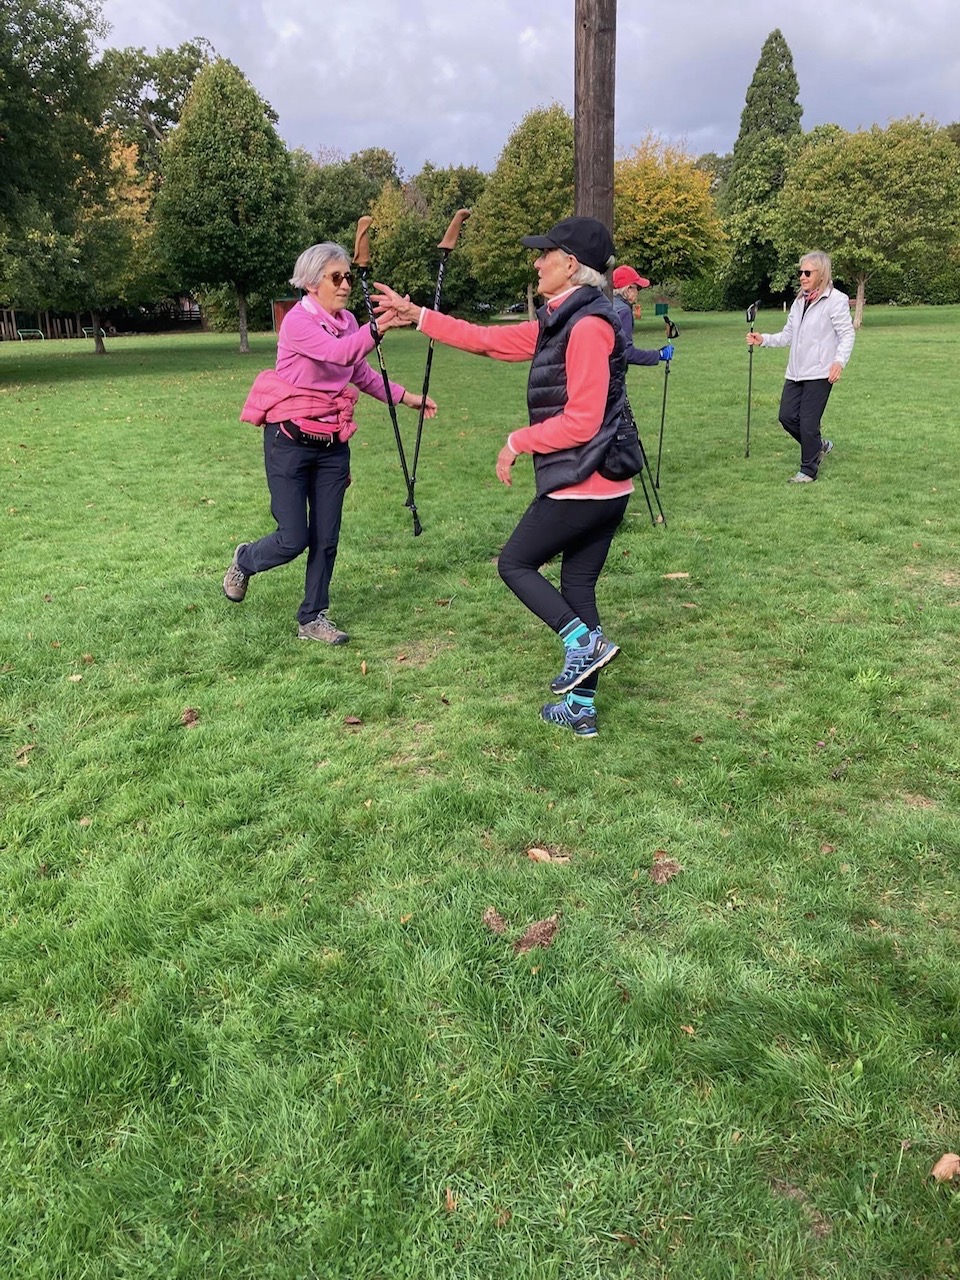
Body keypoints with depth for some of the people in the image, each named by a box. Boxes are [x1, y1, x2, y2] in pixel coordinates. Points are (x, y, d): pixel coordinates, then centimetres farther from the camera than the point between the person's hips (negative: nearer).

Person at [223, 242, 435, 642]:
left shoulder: (348, 322, 6)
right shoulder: (297, 322, -16)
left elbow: (362, 374, 20)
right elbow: (339, 353, -35)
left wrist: (404, 396, 11)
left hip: (332, 445, 6)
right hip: (290, 442, -6)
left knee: (326, 538, 7)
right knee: (294, 539, -4)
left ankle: (312, 618, 21)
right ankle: (244, 561, 30)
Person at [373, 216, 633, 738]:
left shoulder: (589, 326, -15)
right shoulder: (560, 321, 14)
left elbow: (581, 421, -20)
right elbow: (488, 340, 19)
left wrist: (518, 442, -8)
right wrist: (416, 316, 20)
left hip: (579, 484, -9)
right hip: (606, 486, 9)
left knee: (515, 563, 6)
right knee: (577, 583, 12)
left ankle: (584, 640, -1)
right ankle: (581, 709, 18)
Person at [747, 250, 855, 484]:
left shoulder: (836, 300, -7)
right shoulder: (799, 301, 15)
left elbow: (847, 334, -9)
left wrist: (839, 361, -25)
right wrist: (763, 340, 1)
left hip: (819, 374, -7)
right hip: (796, 372, 7)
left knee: (808, 423, -5)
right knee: (787, 417, 6)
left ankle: (808, 470, 11)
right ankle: (818, 446, 31)